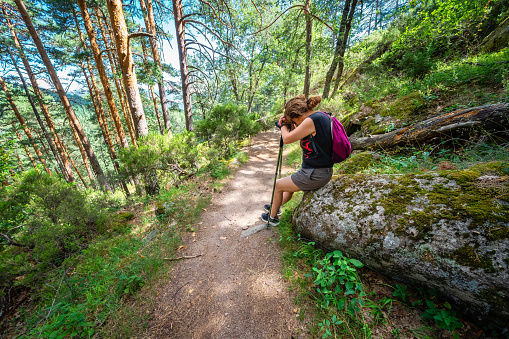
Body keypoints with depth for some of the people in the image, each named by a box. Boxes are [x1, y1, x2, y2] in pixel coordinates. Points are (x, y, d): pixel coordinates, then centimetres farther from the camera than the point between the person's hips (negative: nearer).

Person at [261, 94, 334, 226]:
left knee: (278, 185, 7)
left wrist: (284, 126, -1)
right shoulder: (321, 115, 7)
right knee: (290, 185, 27)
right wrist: (290, 125, 0)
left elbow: (287, 139, -20)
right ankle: (276, 206, 52)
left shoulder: (311, 121, -23)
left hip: (314, 175, -10)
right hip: (324, 171, 10)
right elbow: (299, 136, 15)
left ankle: (273, 217, 30)